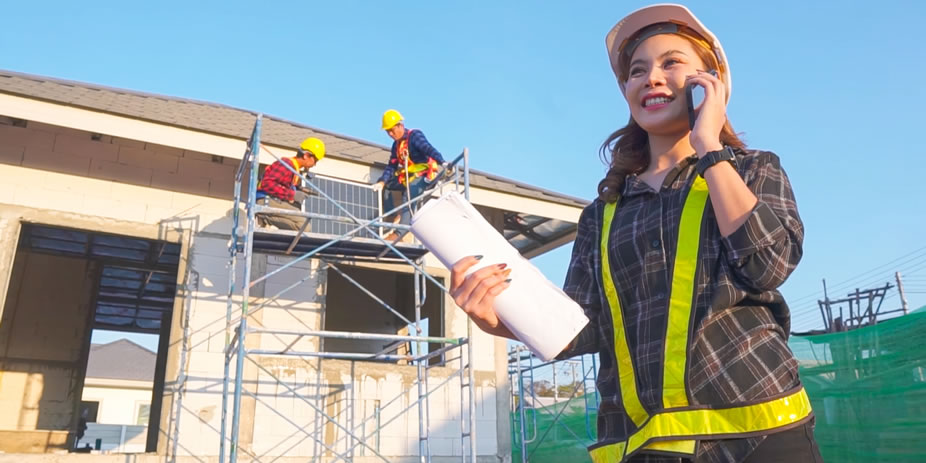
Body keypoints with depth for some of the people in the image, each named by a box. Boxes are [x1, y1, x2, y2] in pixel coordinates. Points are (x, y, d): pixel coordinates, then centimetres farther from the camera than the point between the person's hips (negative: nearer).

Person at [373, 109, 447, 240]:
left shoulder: (415, 135, -11)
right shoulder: (396, 144, 14)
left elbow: (429, 149, -26)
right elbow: (392, 166, 10)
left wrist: (442, 162, -42)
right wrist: (382, 181, -4)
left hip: (424, 174, -9)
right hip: (408, 177, 9)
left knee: (408, 196, -29)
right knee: (387, 186, 10)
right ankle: (393, 217, 8)